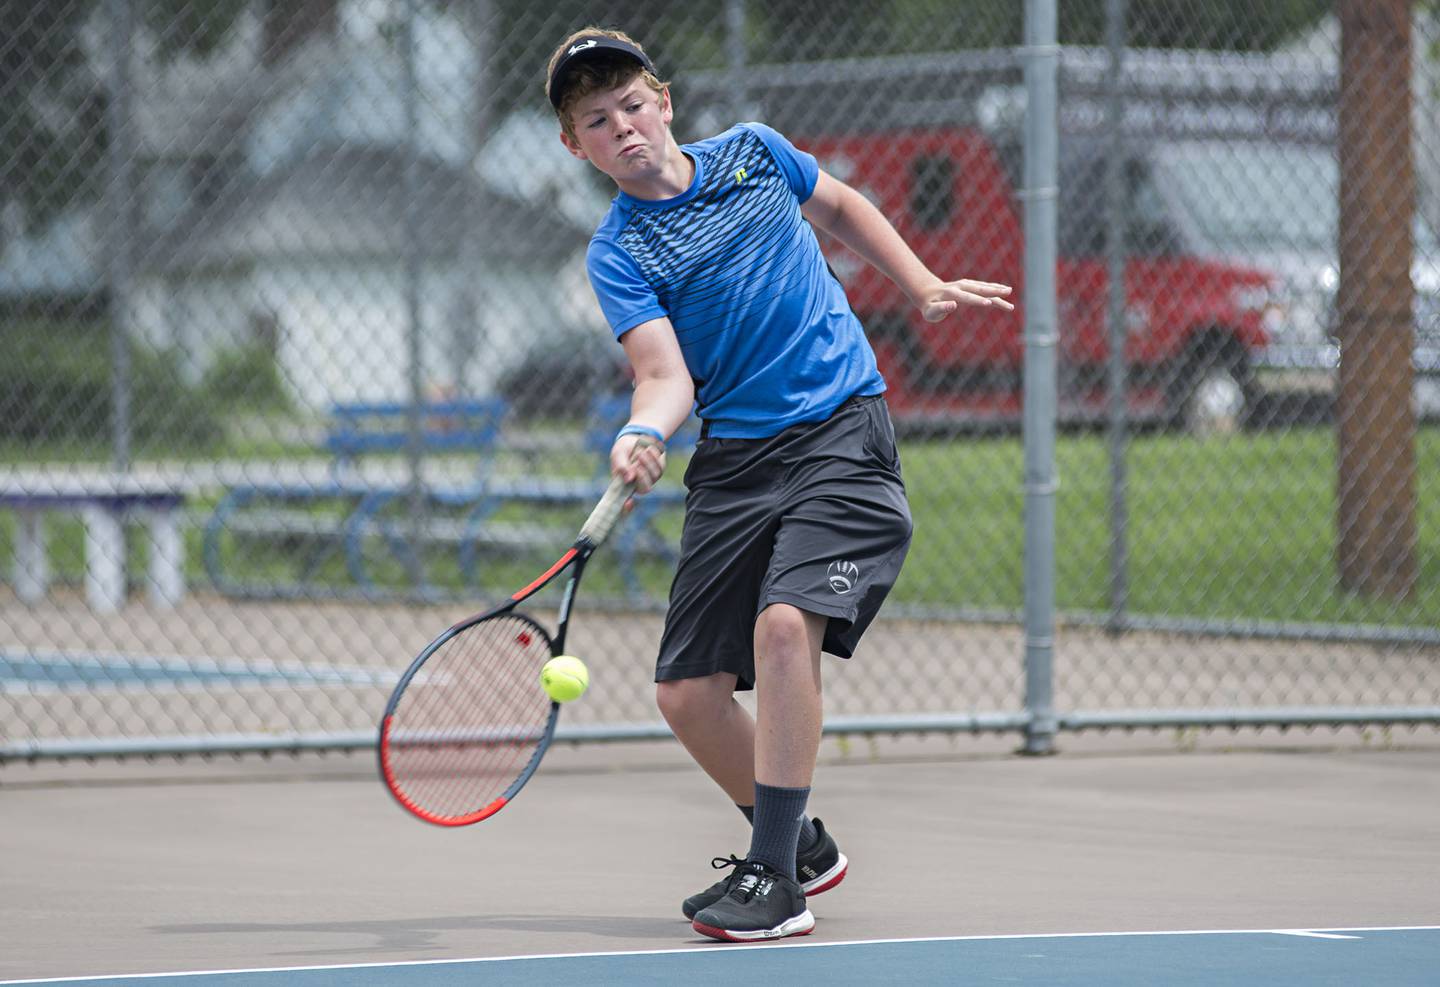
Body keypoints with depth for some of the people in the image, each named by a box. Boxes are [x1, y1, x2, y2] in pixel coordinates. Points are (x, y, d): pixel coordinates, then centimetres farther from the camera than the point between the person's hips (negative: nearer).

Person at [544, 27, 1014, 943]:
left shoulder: (754, 152, 7)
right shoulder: (619, 253, 0)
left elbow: (844, 207, 27)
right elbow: (666, 374, -13)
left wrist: (925, 287, 21)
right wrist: (644, 435, -34)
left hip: (843, 430, -2)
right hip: (733, 458, 2)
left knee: (784, 623, -25)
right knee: (687, 692, -2)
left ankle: (774, 878, -18)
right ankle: (797, 845, 24)